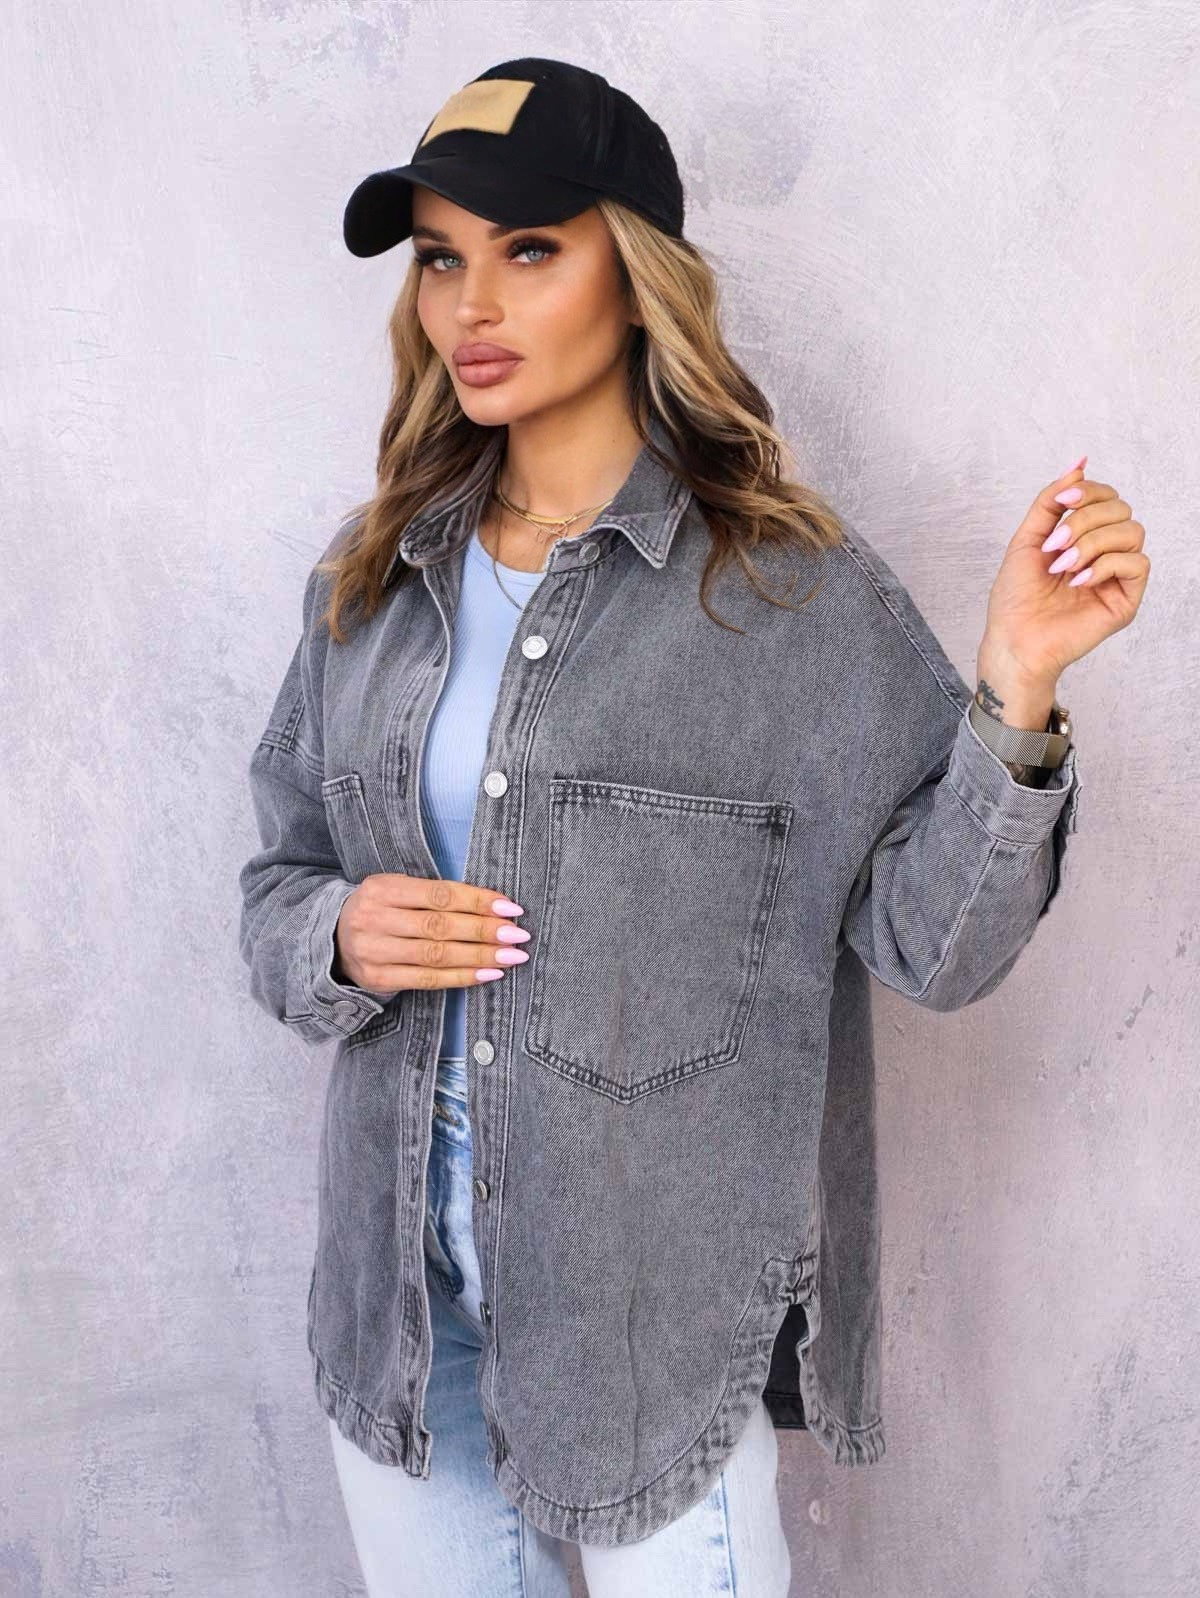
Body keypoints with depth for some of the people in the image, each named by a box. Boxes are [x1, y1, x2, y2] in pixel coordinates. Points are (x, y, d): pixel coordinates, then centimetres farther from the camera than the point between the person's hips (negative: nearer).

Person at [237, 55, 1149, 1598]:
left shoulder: (791, 589, -10)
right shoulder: (372, 577, 3)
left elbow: (930, 944, -11)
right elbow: (276, 884, 10)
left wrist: (1015, 691, -25)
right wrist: (337, 939, -12)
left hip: (660, 1299, -4)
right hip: (398, 1291, 5)